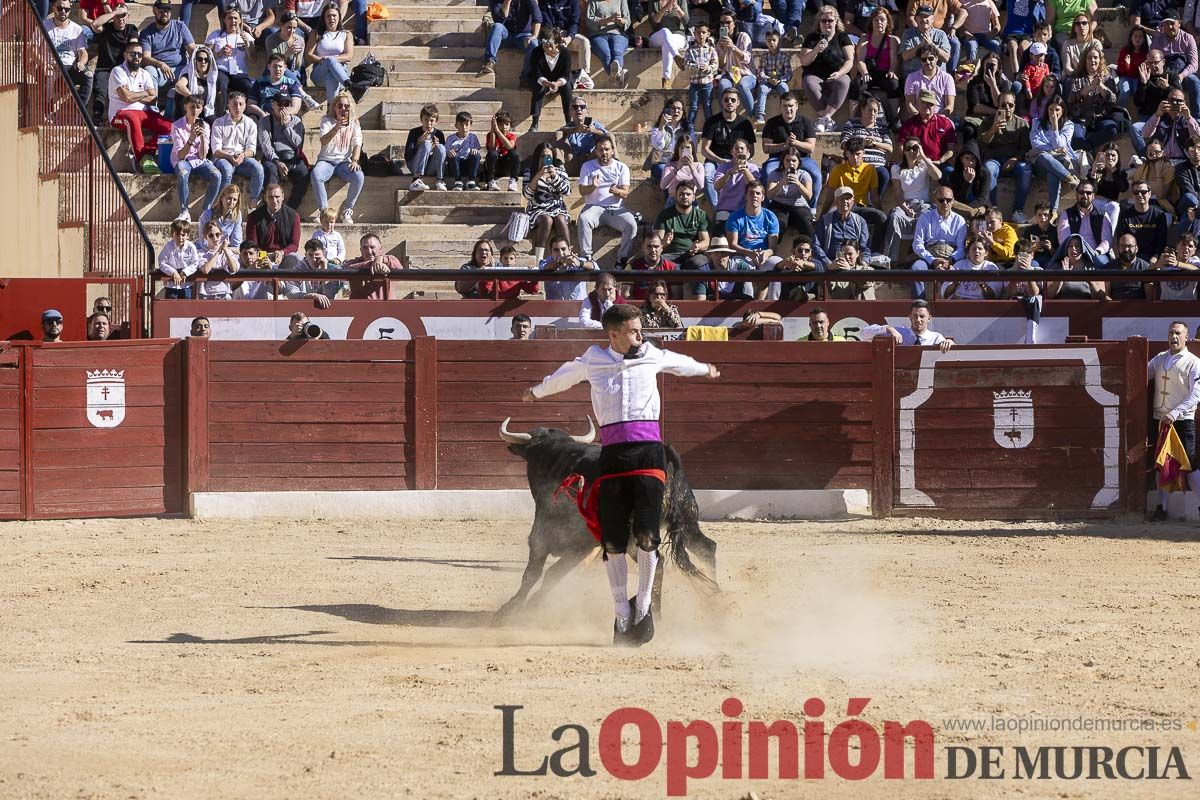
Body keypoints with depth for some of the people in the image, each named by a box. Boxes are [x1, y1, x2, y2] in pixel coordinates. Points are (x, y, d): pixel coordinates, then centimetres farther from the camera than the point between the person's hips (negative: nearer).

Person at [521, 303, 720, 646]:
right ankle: (622, 614, 8)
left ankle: (644, 607, 5)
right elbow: (565, 376, 32)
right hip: (612, 452, 0)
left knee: (646, 535, -11)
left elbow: (679, 363, 36)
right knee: (612, 540, -1)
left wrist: (704, 369, 56)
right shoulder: (593, 361, 10)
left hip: (648, 449, 0)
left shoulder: (652, 356, 13)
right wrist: (537, 391, 51)